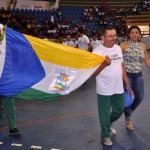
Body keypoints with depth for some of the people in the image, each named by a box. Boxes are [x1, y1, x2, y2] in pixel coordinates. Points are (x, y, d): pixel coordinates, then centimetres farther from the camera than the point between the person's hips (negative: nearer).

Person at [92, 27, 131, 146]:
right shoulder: (97, 51, -16)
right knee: (105, 113, 8)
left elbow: (122, 66, 12)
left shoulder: (118, 48, 3)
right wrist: (104, 64, -32)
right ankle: (105, 135, 30)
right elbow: (93, 73, -16)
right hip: (104, 90, -6)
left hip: (119, 88, 6)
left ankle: (108, 124, 47)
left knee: (119, 109, 20)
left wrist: (127, 84, 12)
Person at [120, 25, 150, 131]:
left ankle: (129, 112, 39)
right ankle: (128, 120, 23)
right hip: (127, 75, -5)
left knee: (139, 98, 9)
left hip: (138, 75, 5)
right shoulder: (124, 45, -12)